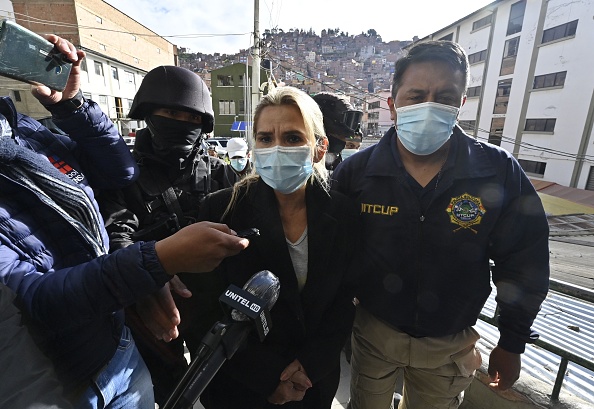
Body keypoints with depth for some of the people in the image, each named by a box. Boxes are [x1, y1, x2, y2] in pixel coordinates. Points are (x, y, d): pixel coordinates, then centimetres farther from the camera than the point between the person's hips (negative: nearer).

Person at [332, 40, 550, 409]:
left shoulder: (501, 173, -15)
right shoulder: (356, 171, -17)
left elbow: (523, 264, -4)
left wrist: (512, 342, 4)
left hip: (450, 345, 1)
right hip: (373, 332, 0)